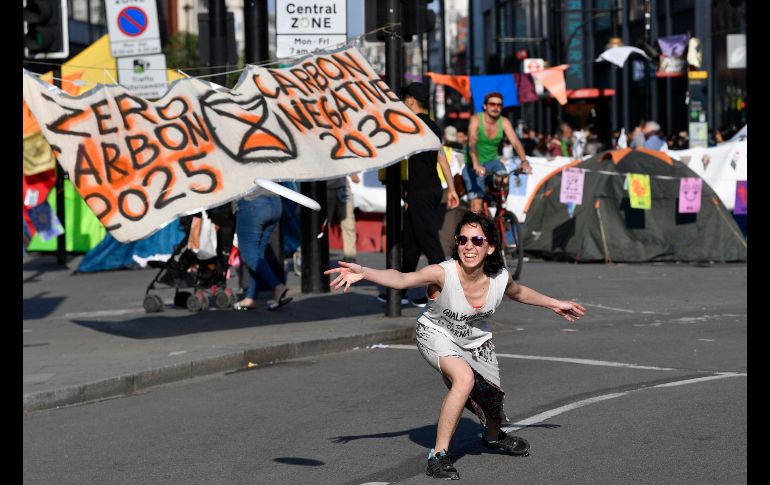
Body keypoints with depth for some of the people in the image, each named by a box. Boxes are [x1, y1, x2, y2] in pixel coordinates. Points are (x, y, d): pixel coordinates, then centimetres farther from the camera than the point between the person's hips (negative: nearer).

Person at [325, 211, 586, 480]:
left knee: (490, 397, 13)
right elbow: (402, 279, -50)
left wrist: (555, 304, 16)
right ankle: (438, 455, -20)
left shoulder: (500, 278, -20)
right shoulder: (443, 273, -34)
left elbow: (518, 292, 5)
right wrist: (363, 272, -67)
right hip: (437, 334, -5)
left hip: (477, 341, 5)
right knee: (465, 379, -32)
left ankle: (493, 436, 53)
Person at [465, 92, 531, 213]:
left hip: (492, 162, 4)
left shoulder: (504, 122, -4)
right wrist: (476, 165, -46)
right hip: (473, 166, -4)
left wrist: (524, 161, -32)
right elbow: (472, 143, -30)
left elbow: (515, 142, -14)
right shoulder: (476, 119, -15)